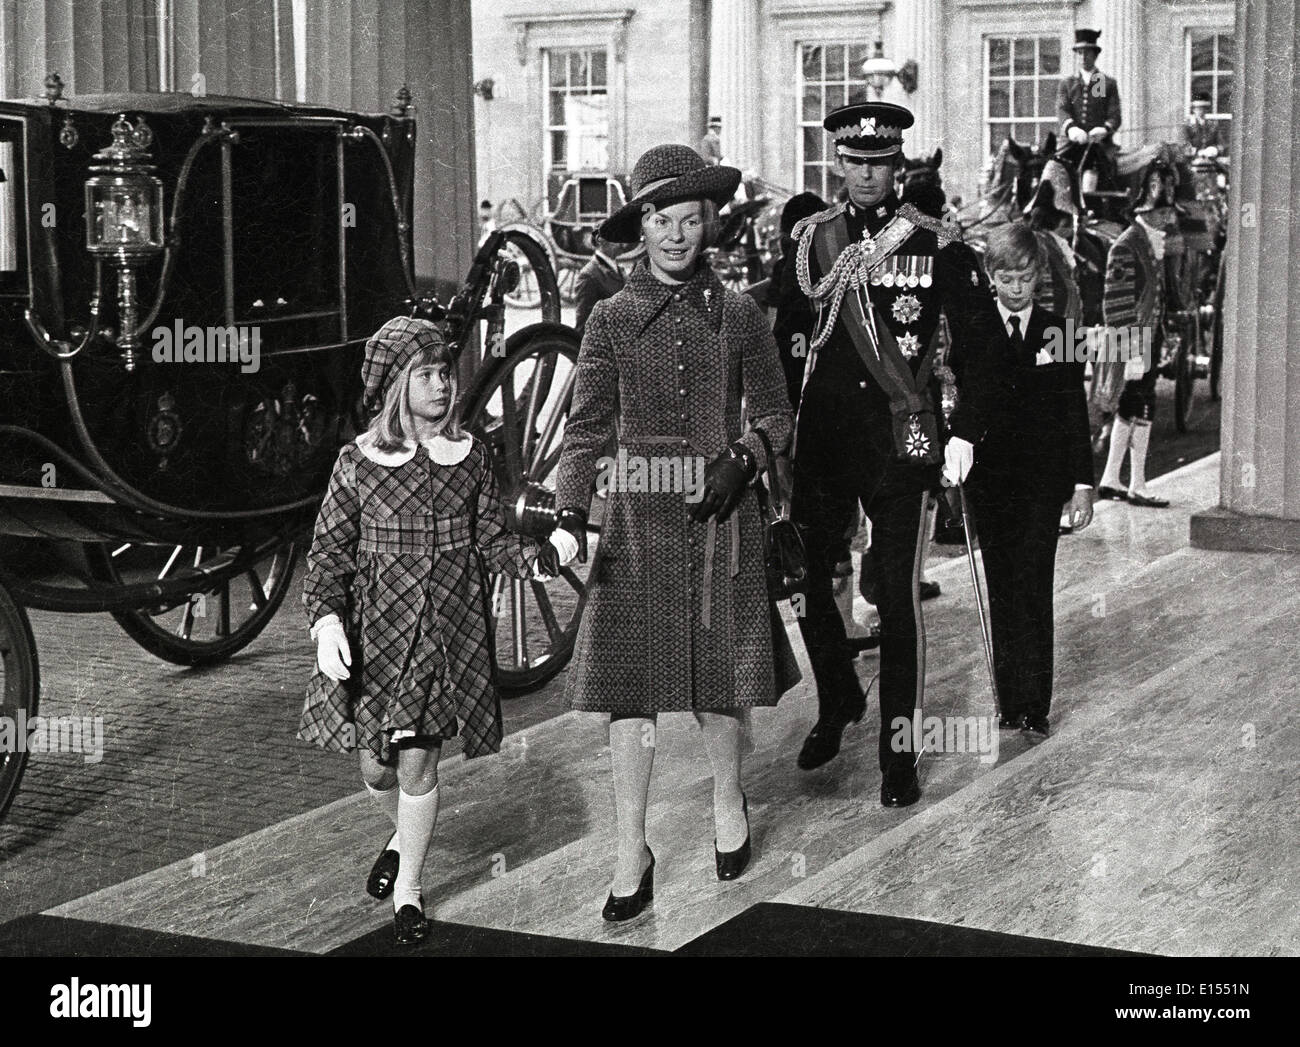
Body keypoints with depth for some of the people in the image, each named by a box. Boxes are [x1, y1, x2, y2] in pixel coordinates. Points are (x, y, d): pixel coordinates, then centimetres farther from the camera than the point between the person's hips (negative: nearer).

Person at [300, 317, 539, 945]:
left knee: (417, 762, 0)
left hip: (446, 632, 0)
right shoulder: (358, 462, -3)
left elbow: (489, 539, 6)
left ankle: (407, 890, 19)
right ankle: (404, 836, 42)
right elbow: (329, 551, -2)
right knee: (375, 768, 7)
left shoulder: (469, 456, 2)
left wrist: (531, 553, -16)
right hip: (375, 631, 0)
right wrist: (326, 618, -17)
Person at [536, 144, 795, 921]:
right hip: (637, 518, 0)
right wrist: (571, 520, -13)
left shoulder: (738, 315, 1)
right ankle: (633, 852, 11)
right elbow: (588, 430, -1)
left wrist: (741, 460, -11)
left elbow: (775, 417, 8)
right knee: (630, 684, -1)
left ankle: (729, 800, 37)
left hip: (720, 512, 0)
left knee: (720, 672, 9)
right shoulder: (613, 319, 0)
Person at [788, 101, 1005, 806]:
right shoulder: (808, 239, 6)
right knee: (806, 582, 8)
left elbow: (981, 343, -1)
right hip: (821, 438, 3)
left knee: (898, 599, -2)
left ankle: (899, 750, 9)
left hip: (901, 443, -3)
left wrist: (966, 432, -9)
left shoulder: (938, 244, -2)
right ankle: (838, 702, 34)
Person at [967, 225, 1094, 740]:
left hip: (1043, 476, -1)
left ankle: (1034, 705, -4)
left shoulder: (1058, 331, 4)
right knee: (1001, 590, 4)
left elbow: (1075, 412, 6)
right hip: (990, 476, 1)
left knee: (1032, 589, -7)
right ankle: (1011, 701, 12)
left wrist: (1083, 483, 3)